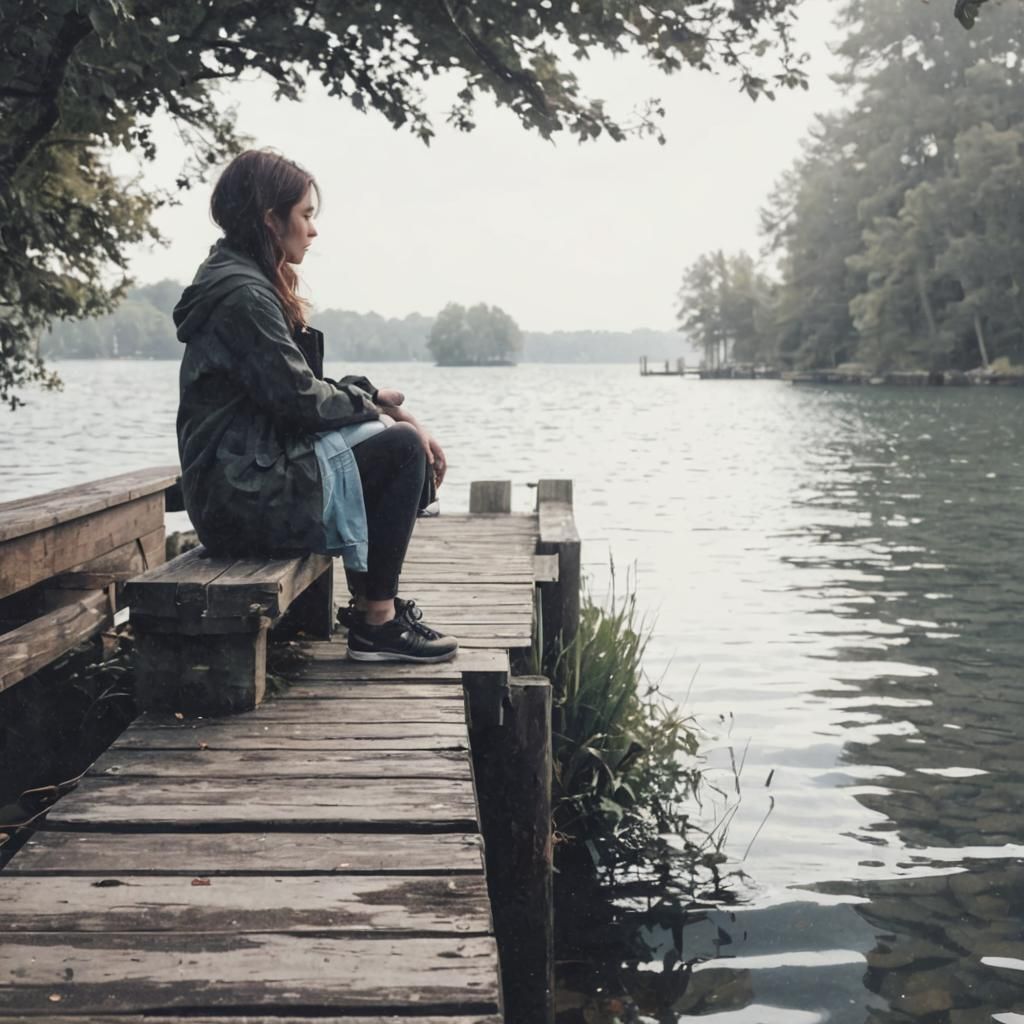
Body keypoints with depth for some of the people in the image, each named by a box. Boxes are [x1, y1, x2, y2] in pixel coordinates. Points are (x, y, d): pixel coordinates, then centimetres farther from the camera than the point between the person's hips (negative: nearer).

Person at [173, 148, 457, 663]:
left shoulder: (248, 284, 16)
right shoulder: (243, 295, -16)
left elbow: (306, 387, 15)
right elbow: (301, 399, -19)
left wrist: (384, 404, 2)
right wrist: (374, 400, -2)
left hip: (249, 476, 10)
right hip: (246, 499, -10)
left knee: (404, 439, 13)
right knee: (401, 450, -13)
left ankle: (369, 598, 17)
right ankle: (375, 623, -5)